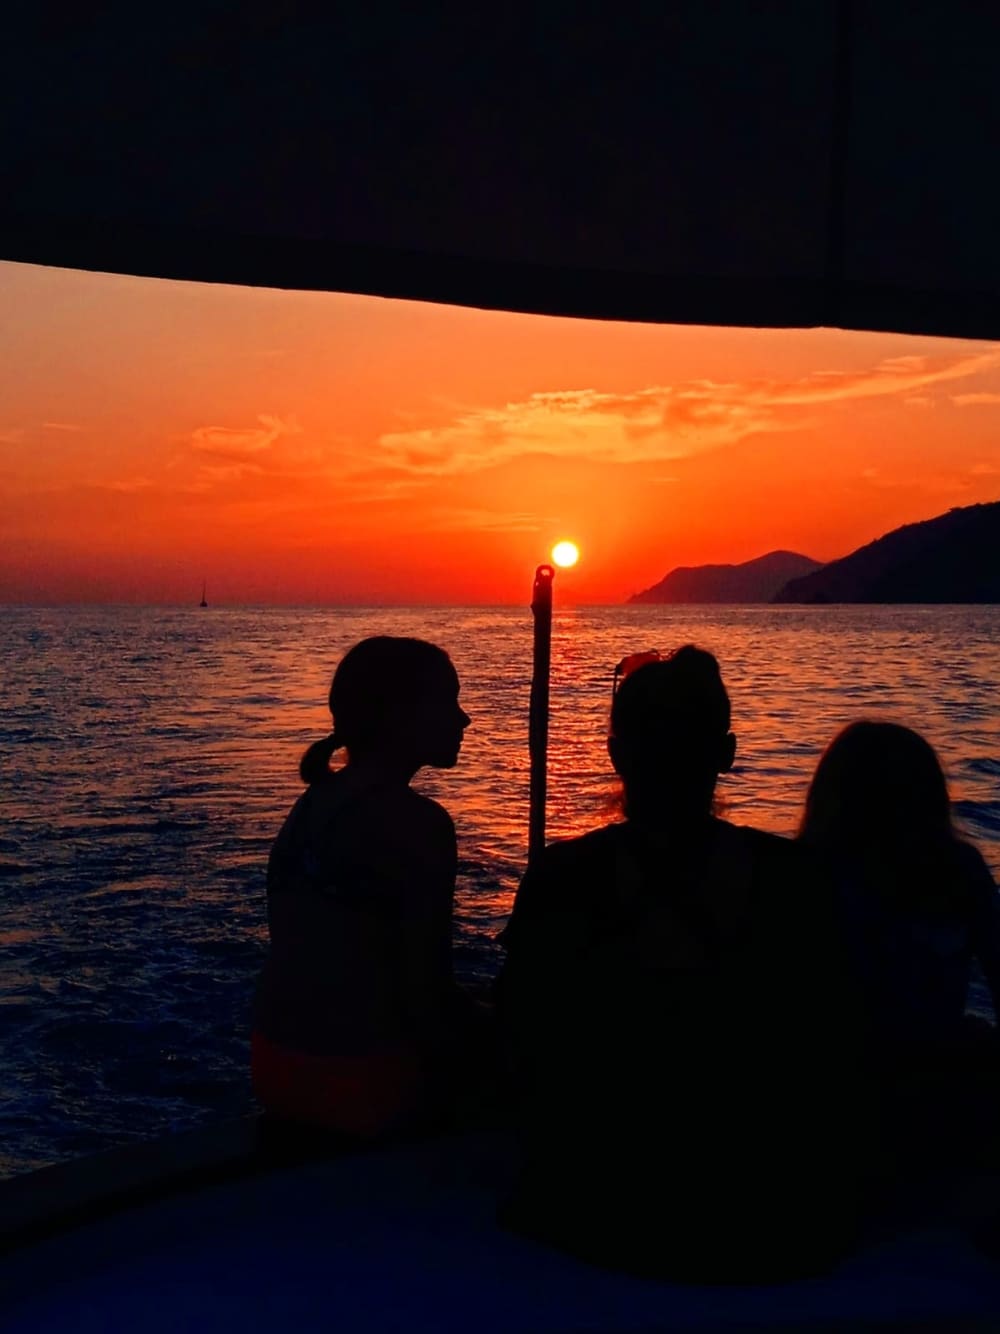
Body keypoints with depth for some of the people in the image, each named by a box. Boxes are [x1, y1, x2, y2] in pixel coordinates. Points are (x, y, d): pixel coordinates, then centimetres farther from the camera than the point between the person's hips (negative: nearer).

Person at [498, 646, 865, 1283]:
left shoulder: (561, 881, -14)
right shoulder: (794, 877, -11)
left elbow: (531, 1062, -5)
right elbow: (832, 1056, -3)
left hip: (607, 1212, -1)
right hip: (778, 1224, 1)